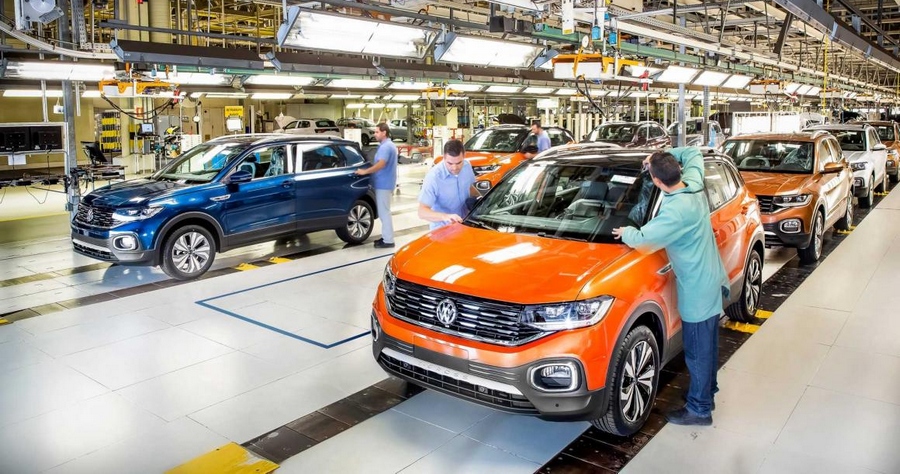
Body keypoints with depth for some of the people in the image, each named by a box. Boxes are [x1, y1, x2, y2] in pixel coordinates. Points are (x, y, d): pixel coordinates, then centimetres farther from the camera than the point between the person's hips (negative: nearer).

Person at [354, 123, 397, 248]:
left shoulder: (386, 146, -18)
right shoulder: (390, 145, 18)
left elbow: (381, 164, -29)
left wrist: (365, 171, -24)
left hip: (383, 184, -11)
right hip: (385, 183, 11)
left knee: (384, 212, -8)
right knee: (384, 211, 15)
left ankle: (388, 241, -6)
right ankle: (386, 237, 22)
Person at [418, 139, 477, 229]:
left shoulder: (467, 166, 0)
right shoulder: (433, 177, -20)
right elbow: (422, 212, -23)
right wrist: (445, 216, -38)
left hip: (465, 224, 5)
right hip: (442, 229, -5)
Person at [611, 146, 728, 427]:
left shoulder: (675, 212, -30)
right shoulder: (693, 185, -4)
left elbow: (641, 239, -27)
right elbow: (694, 154, 15)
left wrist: (625, 233, -5)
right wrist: (665, 156, 4)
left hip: (697, 291, -9)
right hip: (712, 280, 9)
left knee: (698, 352, 5)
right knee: (707, 346, 23)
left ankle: (699, 410, 19)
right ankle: (708, 392, 40)